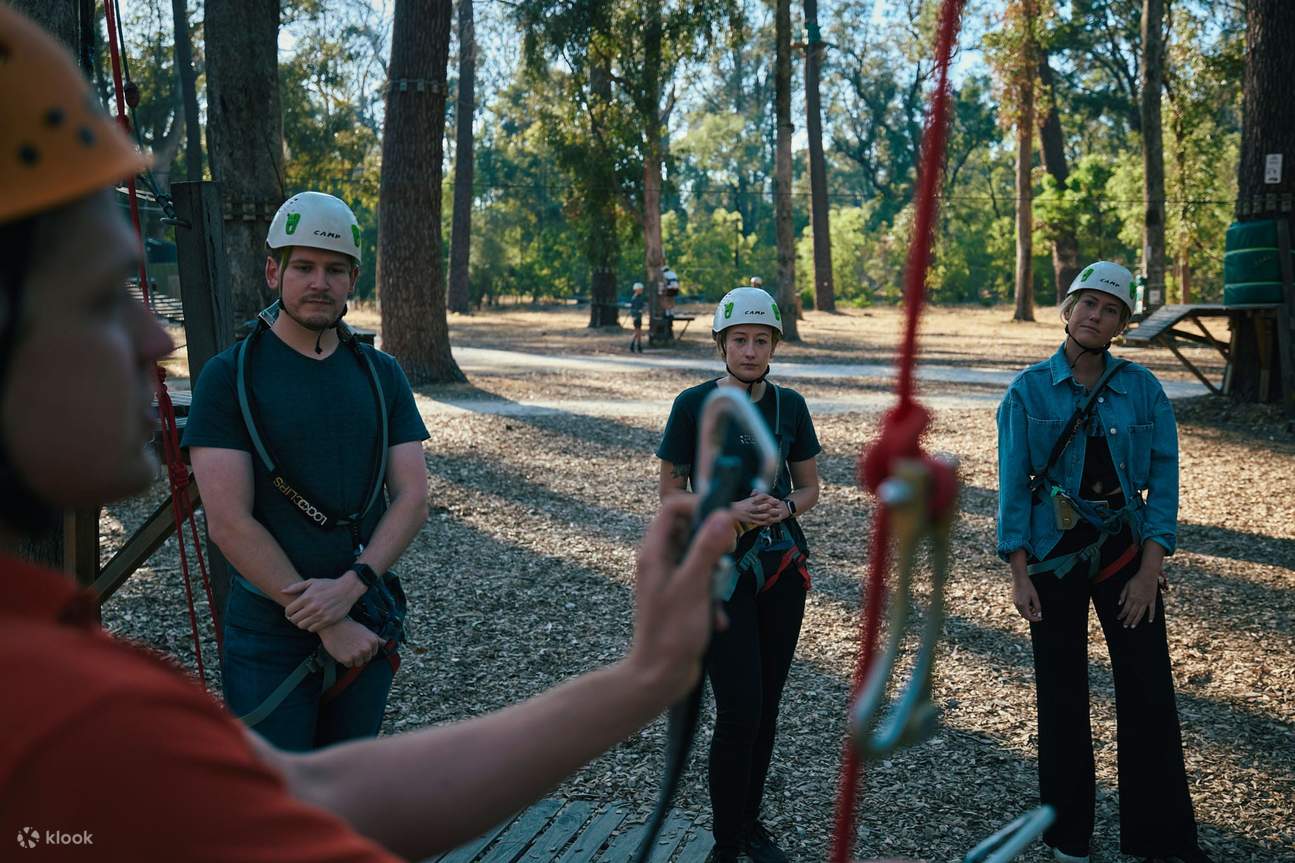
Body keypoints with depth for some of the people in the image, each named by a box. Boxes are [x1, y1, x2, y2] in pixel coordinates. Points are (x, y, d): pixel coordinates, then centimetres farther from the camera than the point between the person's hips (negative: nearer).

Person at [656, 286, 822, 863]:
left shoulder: (790, 406, 4)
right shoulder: (693, 405, -7)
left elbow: (809, 488, 11)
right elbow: (671, 491, -3)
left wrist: (785, 506, -12)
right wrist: (730, 510, -19)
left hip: (782, 567, 4)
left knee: (766, 707, 11)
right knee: (738, 711, -8)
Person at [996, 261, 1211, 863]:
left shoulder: (1142, 389, -1)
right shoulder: (1028, 392, -4)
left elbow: (1162, 481, -2)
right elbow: (1013, 487, -4)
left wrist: (1150, 569, -8)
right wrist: (1019, 575, -8)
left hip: (1125, 549, 1)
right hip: (1054, 554, -1)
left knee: (1149, 694, 3)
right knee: (1061, 695, 8)